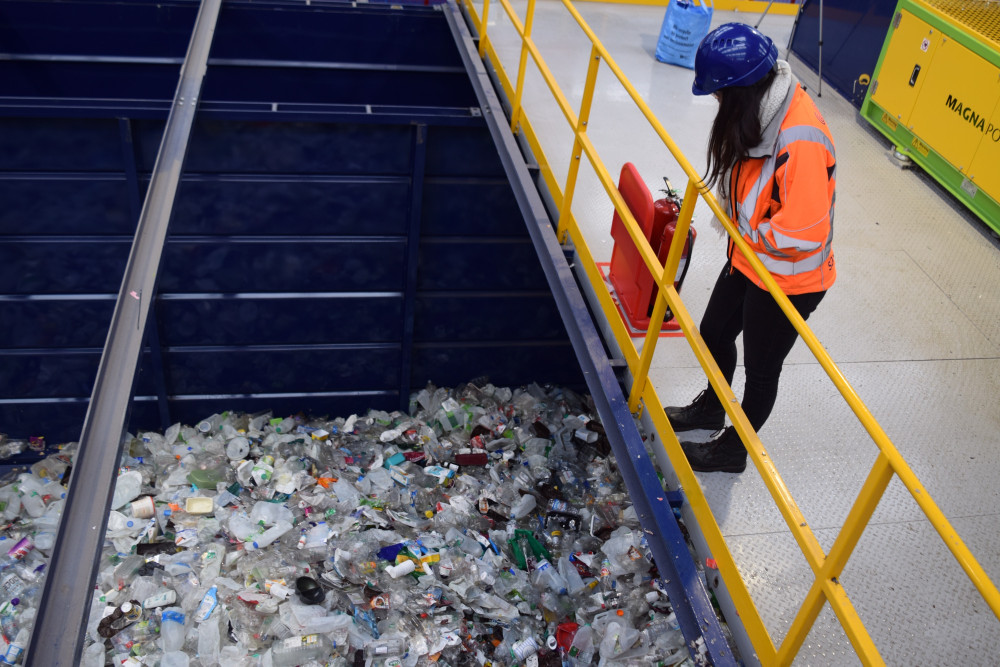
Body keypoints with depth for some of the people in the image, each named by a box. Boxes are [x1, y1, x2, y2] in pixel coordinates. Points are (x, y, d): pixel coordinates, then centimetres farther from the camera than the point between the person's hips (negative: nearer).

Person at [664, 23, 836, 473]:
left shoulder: (802, 140, -35)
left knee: (760, 369, 14)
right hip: (749, 257, 9)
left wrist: (746, 230, -18)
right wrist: (727, 209, -4)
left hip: (789, 279, -8)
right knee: (714, 334, 26)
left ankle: (733, 450, 39)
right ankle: (710, 408, 55)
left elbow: (803, 234, -33)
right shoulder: (765, 107, -7)